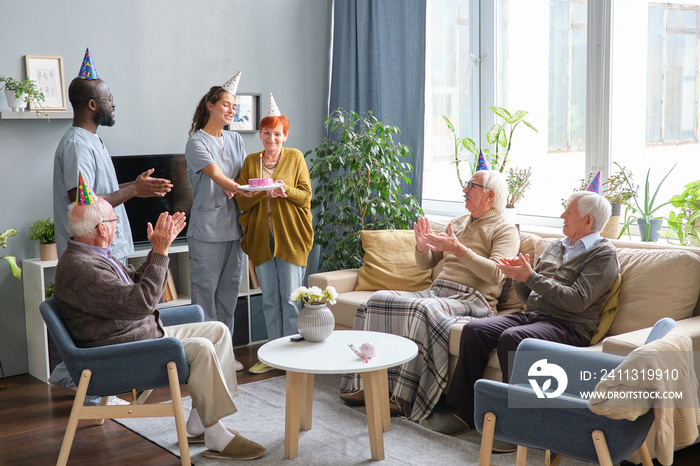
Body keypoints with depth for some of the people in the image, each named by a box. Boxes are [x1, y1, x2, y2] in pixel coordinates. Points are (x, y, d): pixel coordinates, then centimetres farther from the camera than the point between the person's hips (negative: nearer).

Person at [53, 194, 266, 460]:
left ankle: (198, 423, 4)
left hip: (146, 334, 11)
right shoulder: (79, 268, -23)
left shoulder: (95, 255, 12)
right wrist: (161, 251, -23)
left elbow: (138, 283, 24)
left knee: (218, 331, 3)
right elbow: (142, 302, -28)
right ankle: (216, 437, -16)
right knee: (200, 348, -27)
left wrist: (158, 248, 12)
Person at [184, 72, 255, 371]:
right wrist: (239, 189, -32)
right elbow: (216, 175, -18)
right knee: (205, 290, -4)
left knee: (228, 291, 10)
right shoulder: (197, 142, -5)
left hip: (233, 226, 6)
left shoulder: (234, 140, 15)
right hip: (207, 229, -6)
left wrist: (234, 189, -9)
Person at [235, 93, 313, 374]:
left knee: (289, 299, -2)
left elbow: (306, 195, -1)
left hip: (290, 237, -3)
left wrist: (284, 189, -20)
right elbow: (241, 201, 3)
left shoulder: (295, 157, 4)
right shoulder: (250, 162, 10)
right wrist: (264, 191, -15)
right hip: (261, 237, 3)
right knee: (269, 300, 9)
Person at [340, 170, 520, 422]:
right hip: (436, 291, 7)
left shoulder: (505, 230, 3)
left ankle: (406, 398, -32)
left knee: (422, 309, -37)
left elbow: (495, 274, -14)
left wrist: (458, 249, -19)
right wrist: (422, 247, 2)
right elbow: (426, 263, 25)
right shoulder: (457, 223, 25)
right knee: (378, 300, -13)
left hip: (472, 300, -7)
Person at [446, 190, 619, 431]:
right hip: (531, 315, 8)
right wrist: (519, 276, -1)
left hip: (567, 327, -7)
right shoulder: (555, 247, 22)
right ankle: (465, 413, -10)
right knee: (473, 330, -14)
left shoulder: (604, 254, -2)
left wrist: (531, 277, -15)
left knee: (511, 337, -34)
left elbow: (577, 301, -16)